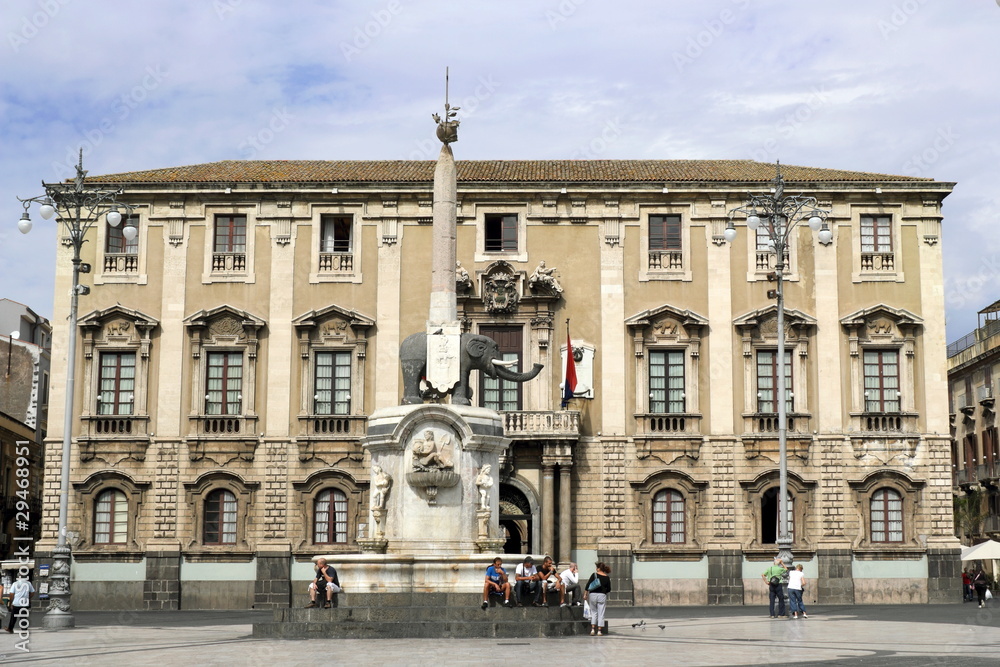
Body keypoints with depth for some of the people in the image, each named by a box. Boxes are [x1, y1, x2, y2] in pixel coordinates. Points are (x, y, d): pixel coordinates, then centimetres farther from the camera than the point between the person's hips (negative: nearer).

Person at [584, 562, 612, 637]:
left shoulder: (594, 575, -4)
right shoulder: (607, 577, 1)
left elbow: (588, 585, -6)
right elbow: (609, 589, 5)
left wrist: (585, 594, 2)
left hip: (593, 595, 0)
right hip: (602, 596, 0)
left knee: (593, 612, 13)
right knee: (601, 613, 6)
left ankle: (593, 629, 4)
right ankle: (599, 630, 3)